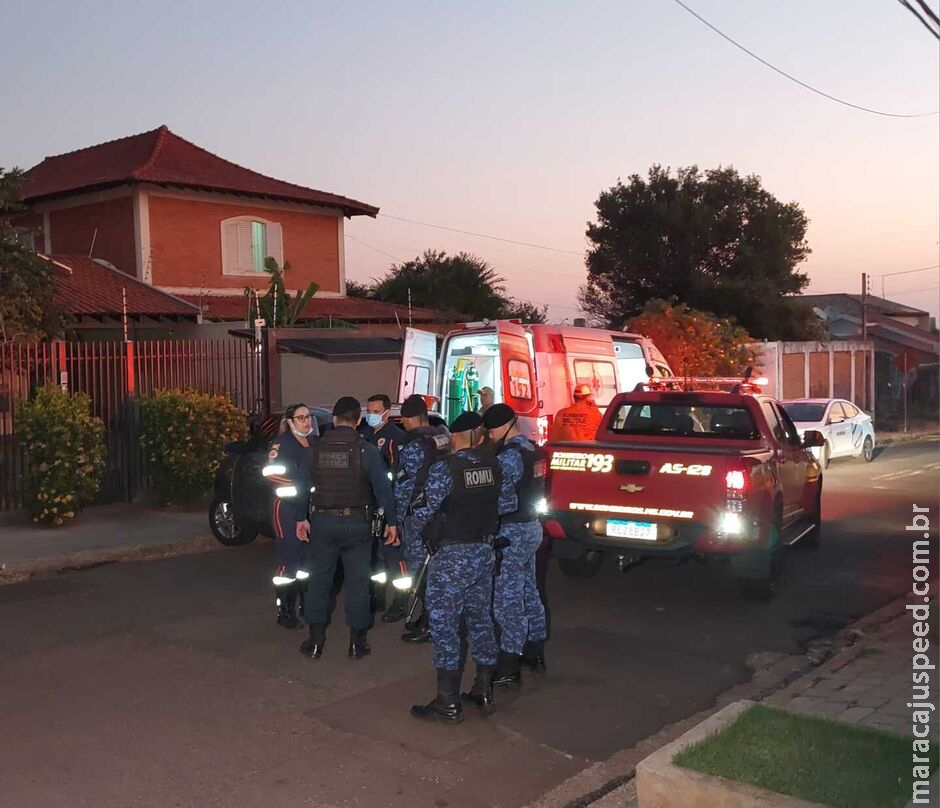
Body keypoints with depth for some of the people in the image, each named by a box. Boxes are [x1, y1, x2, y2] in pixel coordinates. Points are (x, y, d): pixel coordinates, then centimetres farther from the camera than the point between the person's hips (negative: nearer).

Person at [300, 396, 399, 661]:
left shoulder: (315, 448, -1)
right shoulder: (366, 450, -8)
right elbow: (382, 487, -8)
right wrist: (391, 522, 1)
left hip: (322, 521, 2)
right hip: (356, 522, -2)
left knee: (319, 579, 12)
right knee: (357, 581, 8)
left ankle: (315, 641, 15)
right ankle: (357, 641, 14)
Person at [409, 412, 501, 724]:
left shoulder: (444, 468, -17)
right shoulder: (492, 465, 1)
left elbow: (426, 511, -14)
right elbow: (501, 503, 4)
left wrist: (414, 528, 5)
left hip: (451, 556, -6)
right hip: (484, 551, 6)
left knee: (444, 626, 2)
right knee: (480, 619, 16)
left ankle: (448, 702, 8)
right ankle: (484, 692, 26)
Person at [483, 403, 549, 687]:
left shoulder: (509, 455, -18)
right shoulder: (532, 450, 11)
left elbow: (503, 500, -22)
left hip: (513, 532, -10)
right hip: (532, 526, 10)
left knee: (507, 600, -6)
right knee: (528, 592, 19)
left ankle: (507, 669, -3)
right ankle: (535, 652, 31)